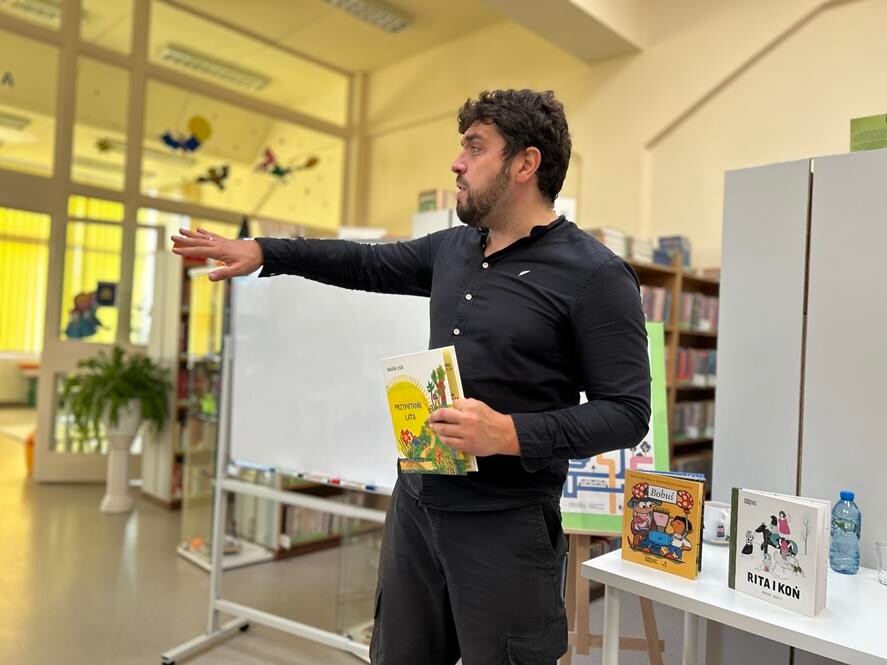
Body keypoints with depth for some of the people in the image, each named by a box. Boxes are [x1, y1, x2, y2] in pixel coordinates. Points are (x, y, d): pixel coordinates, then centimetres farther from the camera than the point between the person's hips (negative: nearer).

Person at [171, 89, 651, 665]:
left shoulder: (595, 275, -14)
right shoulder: (453, 248, 7)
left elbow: (628, 411, -15)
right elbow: (370, 264, 20)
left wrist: (511, 435, -26)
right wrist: (262, 251, 15)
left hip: (503, 524, -6)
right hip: (416, 500, 7)